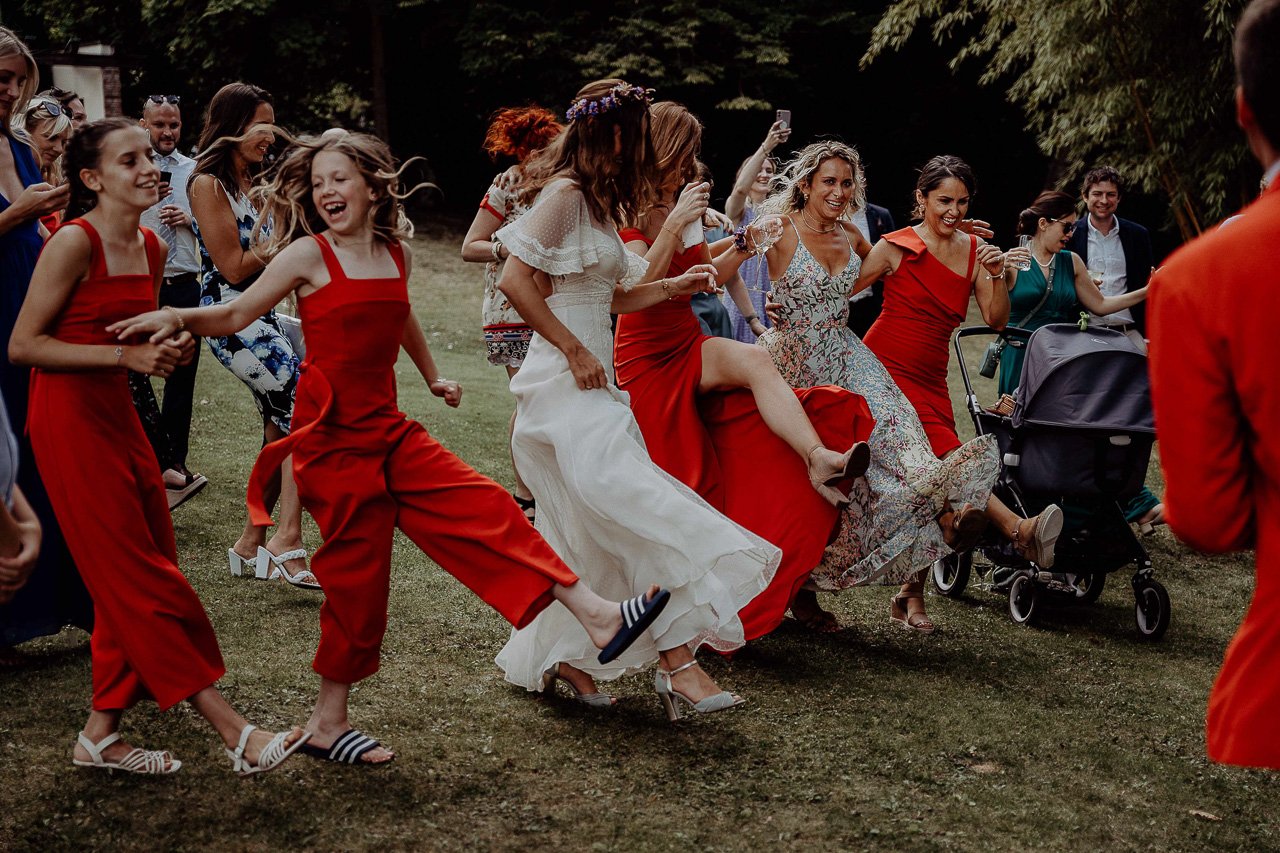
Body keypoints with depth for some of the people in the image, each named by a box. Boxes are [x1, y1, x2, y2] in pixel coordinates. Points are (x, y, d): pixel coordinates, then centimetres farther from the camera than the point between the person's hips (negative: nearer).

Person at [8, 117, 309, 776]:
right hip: (69, 418, -8)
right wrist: (125, 355, -20)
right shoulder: (75, 242, -15)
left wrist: (163, 349, 0)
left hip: (116, 413, 8)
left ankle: (101, 733, 20)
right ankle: (231, 731, -2)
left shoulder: (152, 250, 8)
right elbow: (22, 346, -15)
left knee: (130, 582, 9)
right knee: (141, 579, -4)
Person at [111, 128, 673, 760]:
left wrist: (432, 377, 41)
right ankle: (328, 721, 15)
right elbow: (236, 314, -4)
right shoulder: (307, 255, -7)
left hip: (388, 429, 6)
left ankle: (595, 617, -3)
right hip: (332, 435, -5)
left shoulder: (394, 253, 8)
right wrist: (175, 316, -23)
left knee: (482, 509, -4)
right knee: (357, 573, -1)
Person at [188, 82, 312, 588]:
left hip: (261, 317, 9)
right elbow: (235, 268, -13)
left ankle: (251, 544, 18)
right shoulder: (208, 184, -9)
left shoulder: (252, 182, 16)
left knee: (282, 430, 7)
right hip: (232, 318, -9)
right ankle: (287, 541, -16)